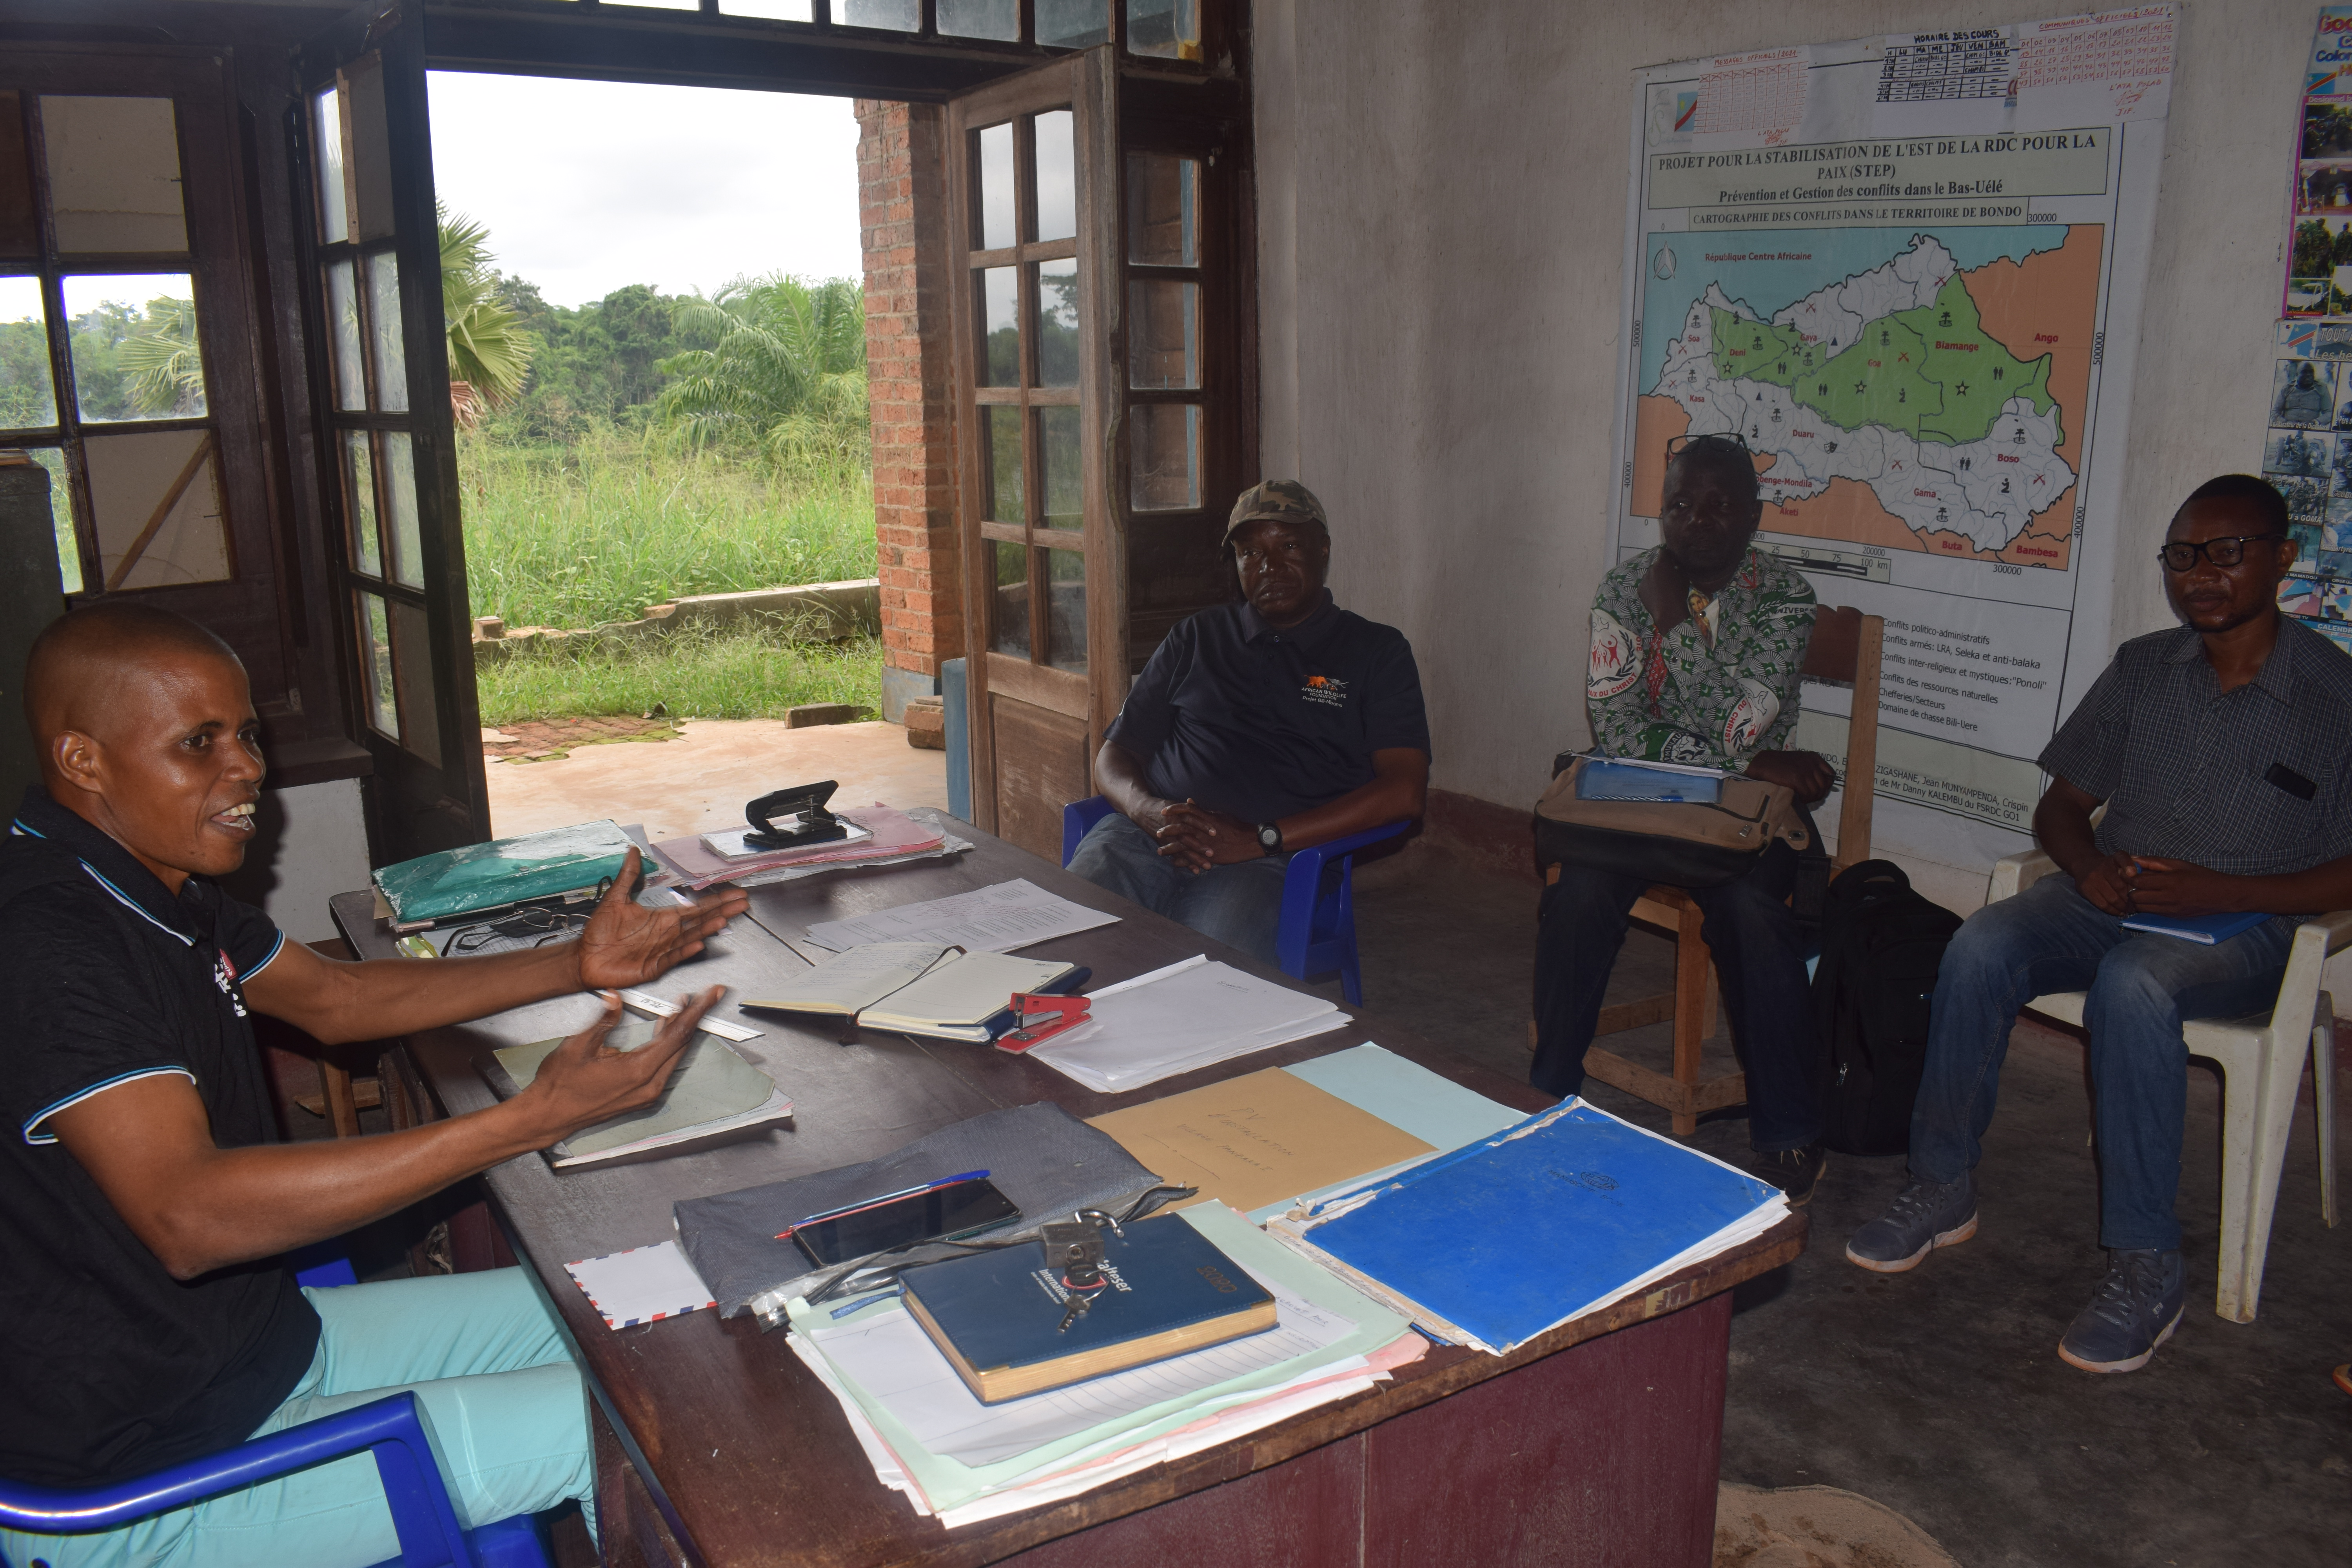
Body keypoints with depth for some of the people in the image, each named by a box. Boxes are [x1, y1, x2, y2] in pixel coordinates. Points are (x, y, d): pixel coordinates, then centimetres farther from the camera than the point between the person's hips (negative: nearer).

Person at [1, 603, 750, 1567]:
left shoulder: (162, 890, 4)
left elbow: (335, 997, 16)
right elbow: (189, 1215, -37)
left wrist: (578, 966, 4)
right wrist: (534, 1120, -41)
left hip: (261, 1337, 10)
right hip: (131, 1484, -10)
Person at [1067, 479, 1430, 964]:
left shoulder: (1377, 651, 15)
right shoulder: (1196, 638, 25)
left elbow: (1405, 792, 0)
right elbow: (1114, 754, 23)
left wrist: (1259, 838, -10)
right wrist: (1148, 811, -4)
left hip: (1266, 857, -3)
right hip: (1147, 833, 3)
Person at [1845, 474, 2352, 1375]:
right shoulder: (2142, 669, 10)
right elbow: (2061, 804, 14)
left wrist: (2222, 892, -19)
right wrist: (2088, 865, -8)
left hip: (2242, 928, -4)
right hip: (2113, 902, 4)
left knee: (2131, 985, -38)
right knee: (1980, 946, -27)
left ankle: (2146, 1267, -27)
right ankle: (1943, 1190, -14)